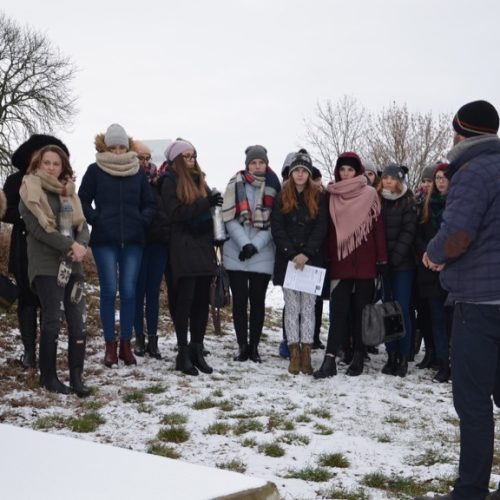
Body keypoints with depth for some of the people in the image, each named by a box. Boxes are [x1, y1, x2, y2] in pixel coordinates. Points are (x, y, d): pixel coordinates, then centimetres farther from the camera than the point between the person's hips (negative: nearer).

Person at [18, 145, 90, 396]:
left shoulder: (68, 192, 17)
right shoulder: (30, 193, -2)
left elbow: (81, 223, 10)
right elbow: (38, 228, -13)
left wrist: (81, 245, -11)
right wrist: (69, 246, -19)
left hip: (72, 265, 6)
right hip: (47, 265, -6)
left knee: (78, 321, 1)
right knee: (52, 321, -2)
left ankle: (76, 377, 9)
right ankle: (48, 376, 13)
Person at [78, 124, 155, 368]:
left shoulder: (138, 171, 9)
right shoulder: (95, 170, 2)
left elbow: (149, 204, 14)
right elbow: (82, 201, 5)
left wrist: (142, 221, -1)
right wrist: (95, 220, -7)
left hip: (133, 240, 2)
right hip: (105, 240, -2)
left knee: (129, 292, 2)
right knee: (109, 291, -4)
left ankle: (126, 345, 11)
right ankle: (110, 345, 6)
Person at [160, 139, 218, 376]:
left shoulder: (199, 179, 17)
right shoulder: (170, 181, -3)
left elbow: (208, 209, 22)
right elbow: (175, 213, -15)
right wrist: (205, 203, -21)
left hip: (204, 247, 6)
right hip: (183, 249, -6)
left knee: (202, 300, 6)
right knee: (185, 300, -5)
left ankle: (197, 350, 14)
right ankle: (183, 353, 3)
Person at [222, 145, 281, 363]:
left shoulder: (273, 187, 4)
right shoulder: (236, 184, 2)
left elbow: (274, 223, 1)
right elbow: (229, 218, -3)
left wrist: (255, 245, -10)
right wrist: (244, 244, -14)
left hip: (262, 254, 0)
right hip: (236, 253, 0)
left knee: (257, 300, 4)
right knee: (240, 299, 2)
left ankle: (254, 346, 13)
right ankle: (242, 346, 12)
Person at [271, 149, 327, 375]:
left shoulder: (318, 198, 6)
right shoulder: (281, 198, 7)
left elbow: (321, 229, -2)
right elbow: (277, 229, -1)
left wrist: (306, 253, -14)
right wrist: (292, 254, -12)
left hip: (311, 260, 0)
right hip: (287, 260, 0)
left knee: (308, 307, 0)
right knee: (292, 308, 1)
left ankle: (306, 354, 2)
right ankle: (294, 354, 4)